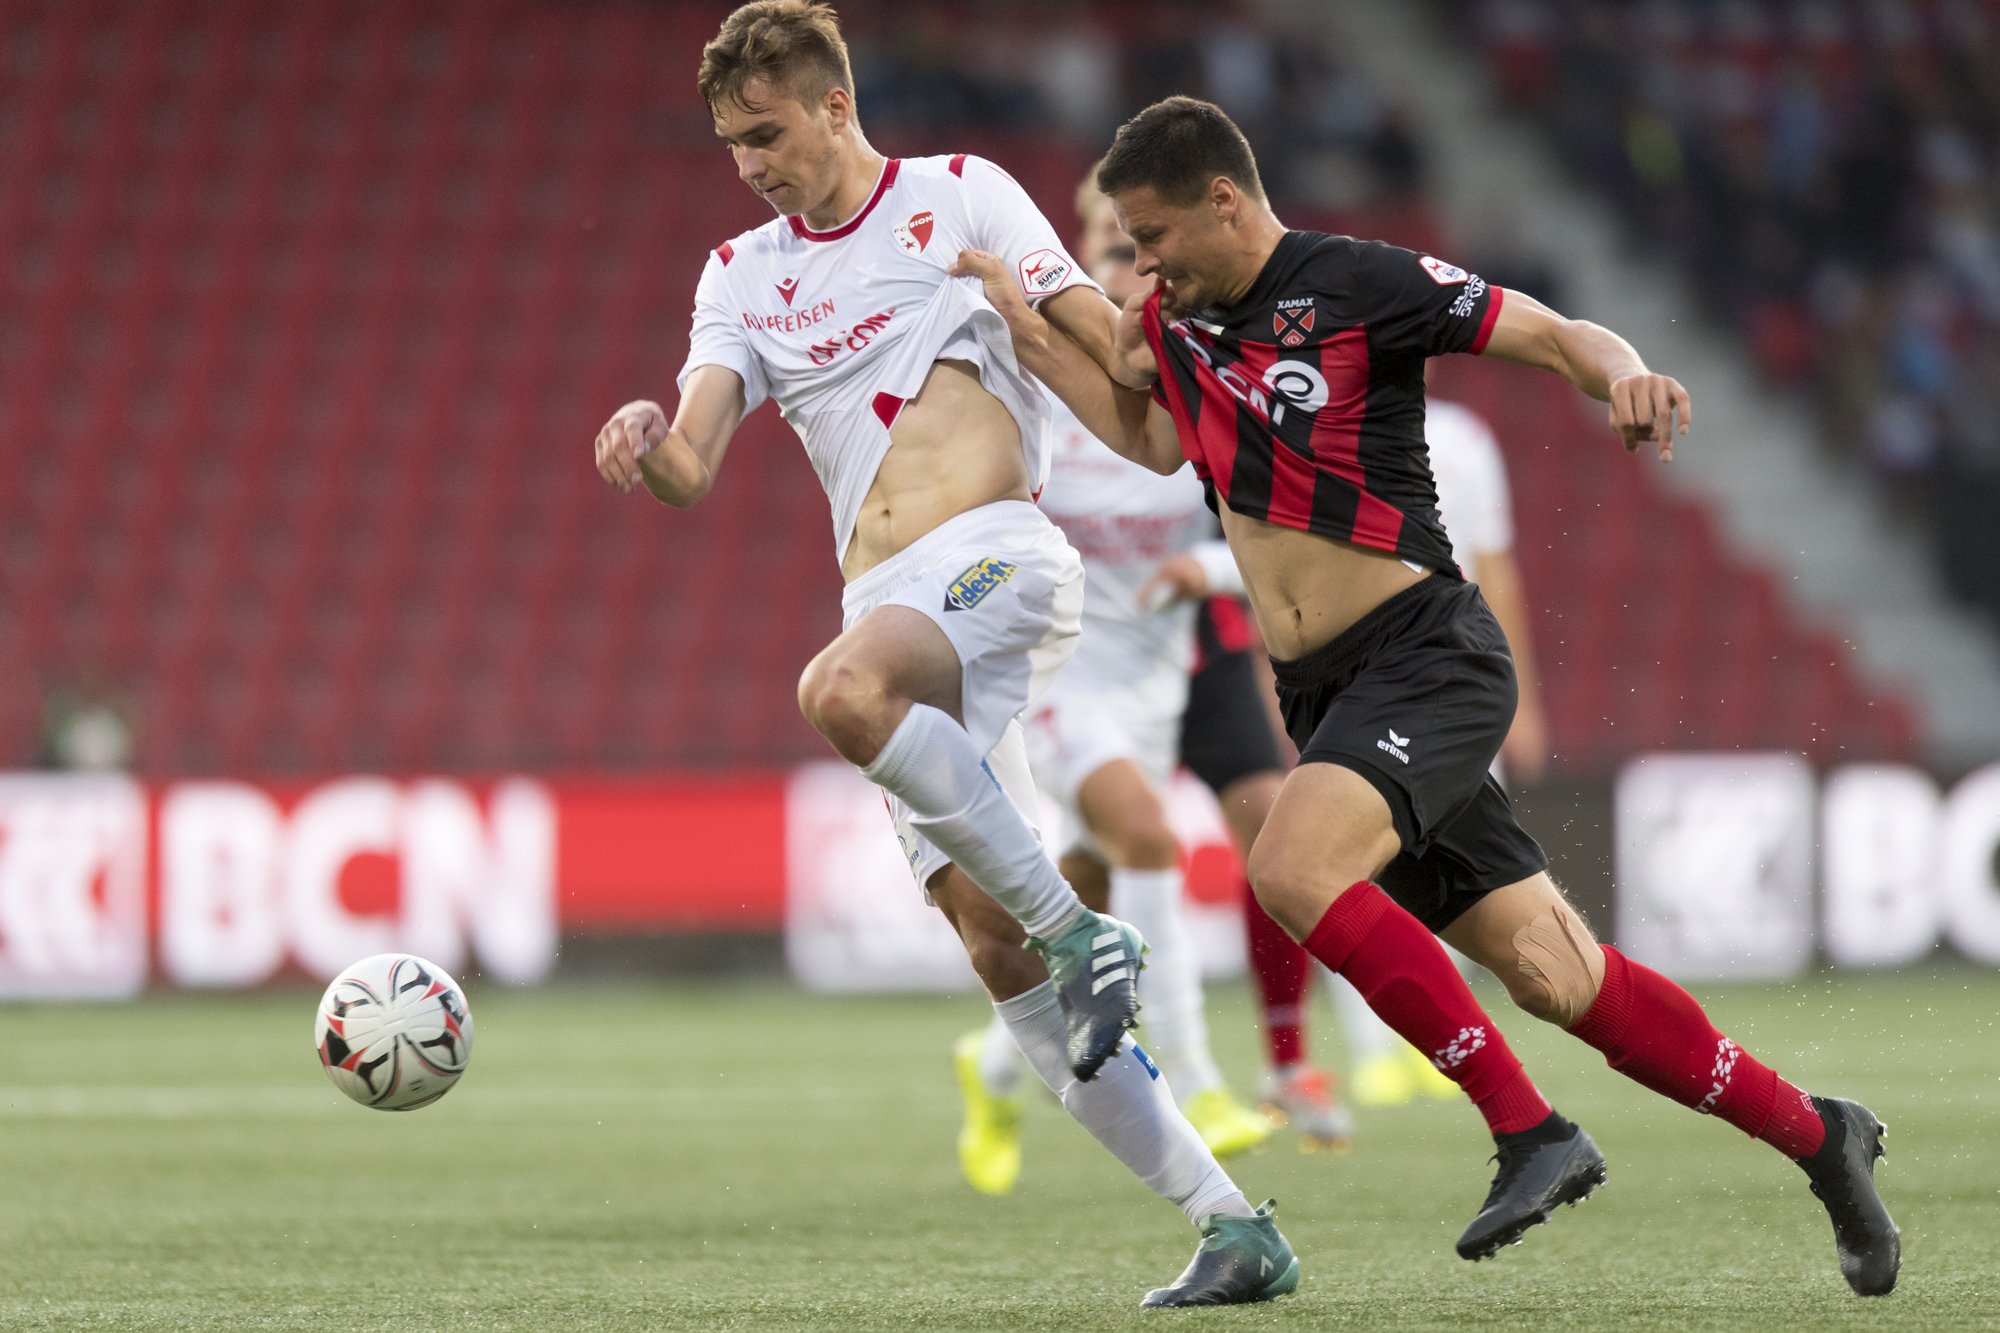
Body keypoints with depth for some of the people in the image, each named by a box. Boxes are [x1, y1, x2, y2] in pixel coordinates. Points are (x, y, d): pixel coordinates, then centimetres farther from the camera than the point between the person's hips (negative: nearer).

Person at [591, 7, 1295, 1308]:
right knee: (991, 944, -4)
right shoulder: (742, 276, 18)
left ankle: (1081, 931, -26)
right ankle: (1233, 1226, -1)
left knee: (841, 693, -38)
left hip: (998, 556, -6)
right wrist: (648, 441, -16)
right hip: (894, 611, 6)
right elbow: (695, 466, 4)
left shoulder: (960, 198, 6)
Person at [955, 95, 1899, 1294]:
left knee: (1293, 869, -29)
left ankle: (1532, 1132, -22)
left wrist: (1626, 375, -30)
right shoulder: (1181, 318, 11)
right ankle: (1814, 1134, 15)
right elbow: (1148, 438, 28)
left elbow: (1557, 336, -8)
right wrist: (1025, 328, 17)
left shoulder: (1361, 283, -10)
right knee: (1554, 978, 1)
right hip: (1327, 695, 7)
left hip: (1425, 654, -7)